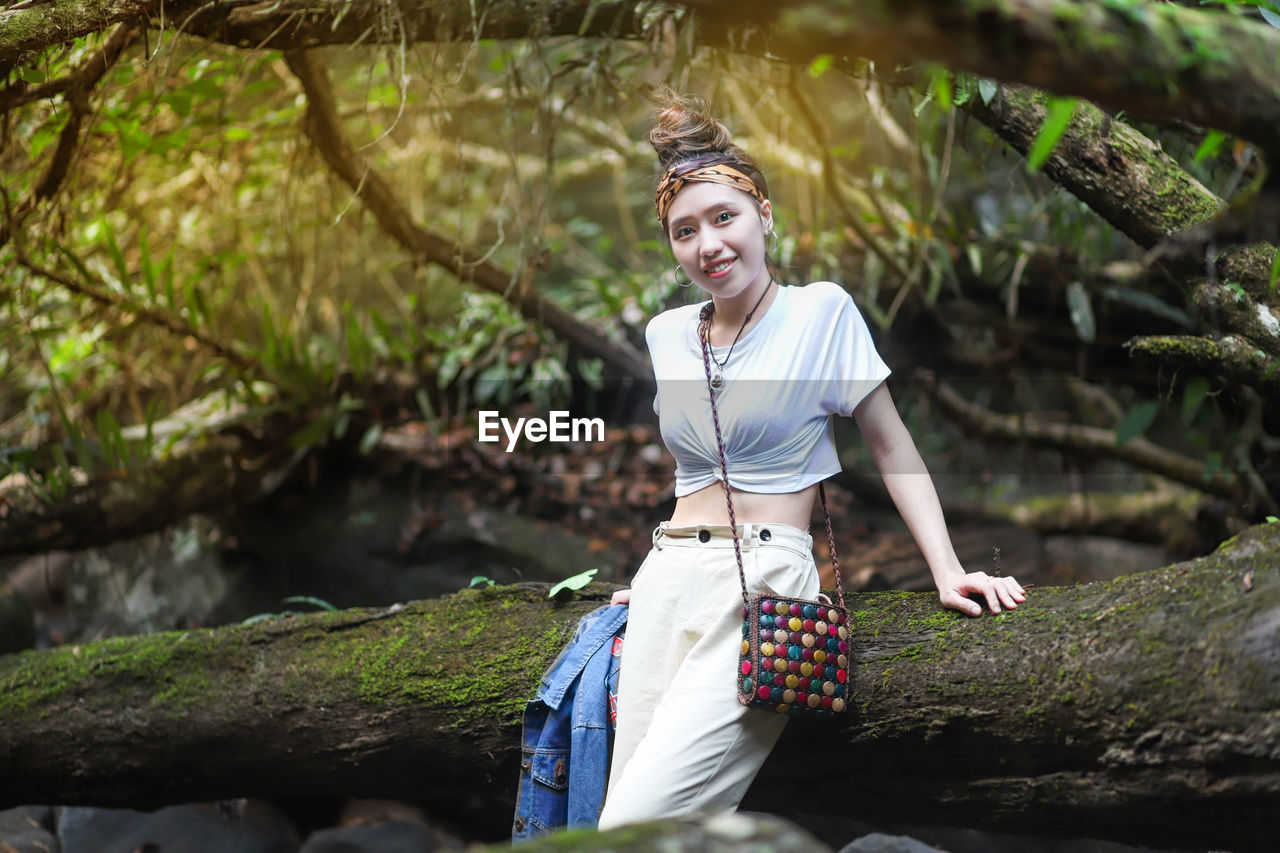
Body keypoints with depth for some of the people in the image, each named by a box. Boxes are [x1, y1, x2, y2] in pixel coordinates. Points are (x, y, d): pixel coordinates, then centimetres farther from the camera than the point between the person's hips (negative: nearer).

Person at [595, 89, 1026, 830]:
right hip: (667, 582, 6)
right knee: (626, 814, -3)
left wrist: (947, 570, -9)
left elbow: (891, 446, 0)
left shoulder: (822, 310, 0)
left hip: (763, 580, -6)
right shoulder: (666, 334, 14)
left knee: (640, 822, -21)